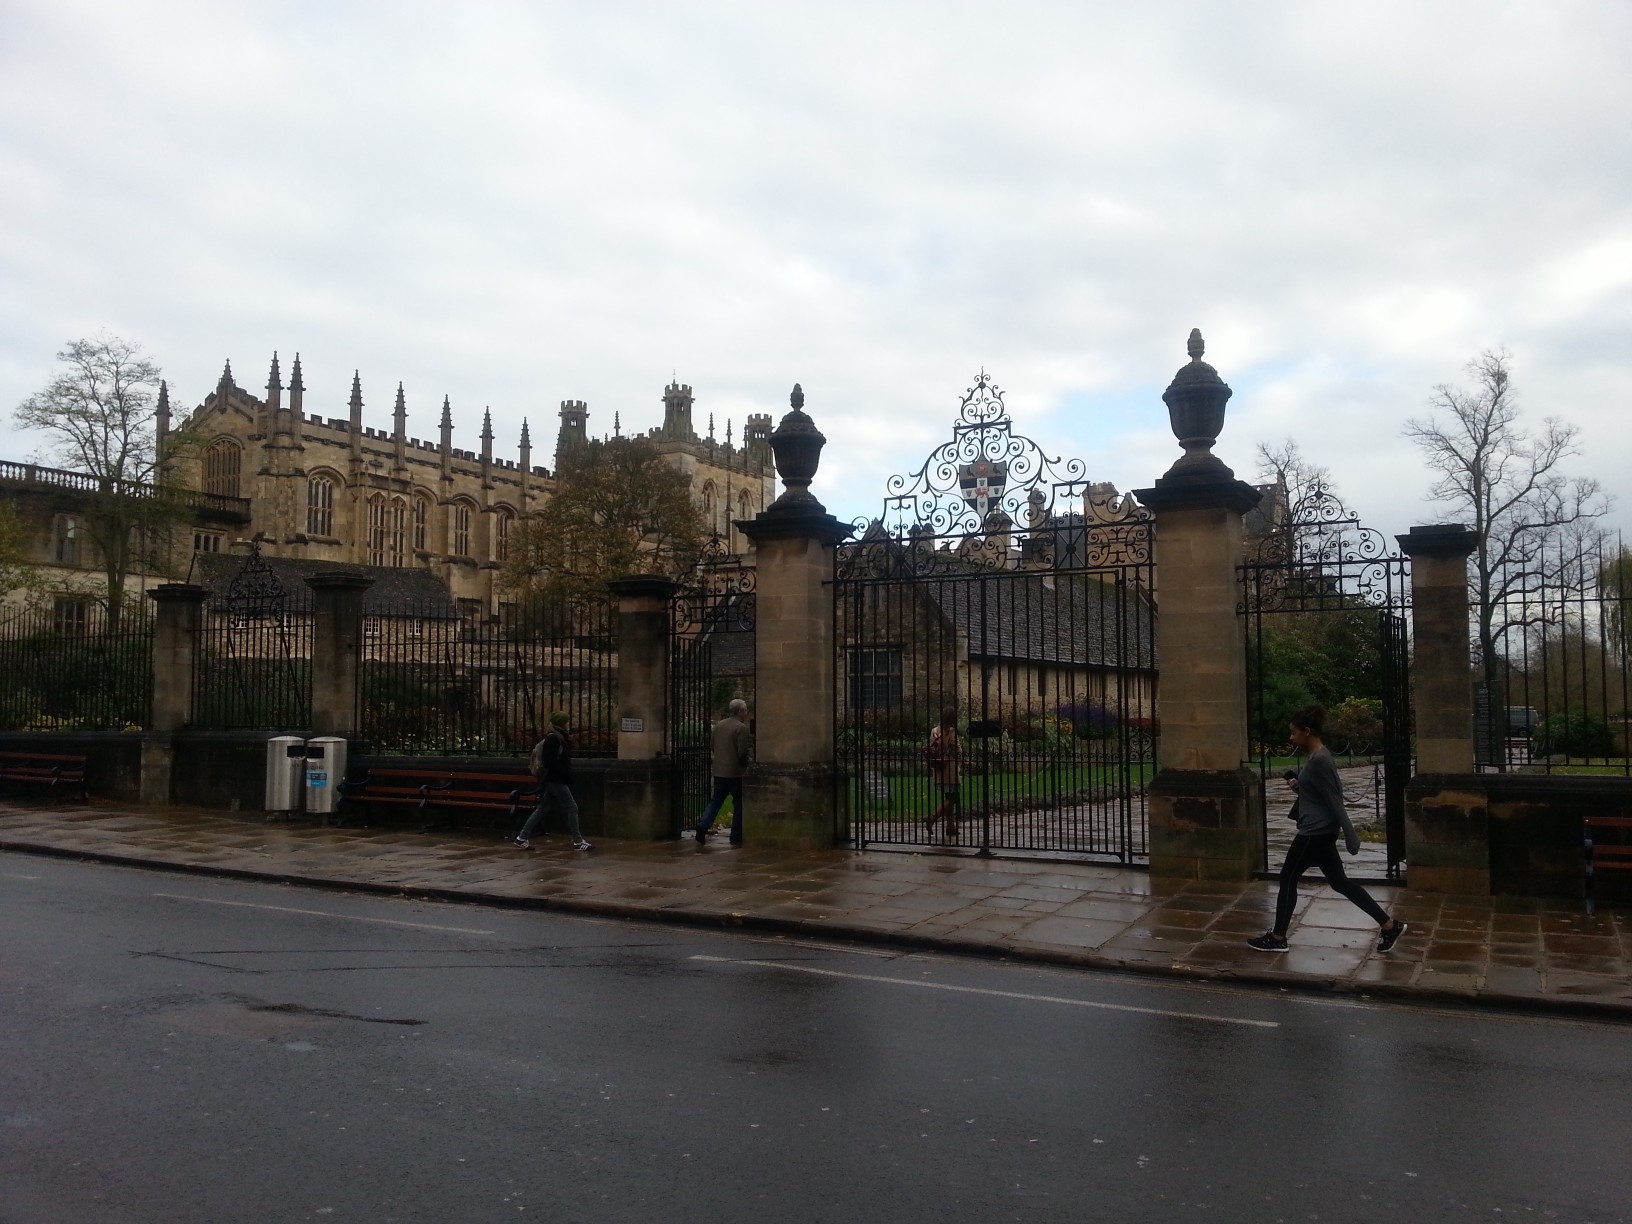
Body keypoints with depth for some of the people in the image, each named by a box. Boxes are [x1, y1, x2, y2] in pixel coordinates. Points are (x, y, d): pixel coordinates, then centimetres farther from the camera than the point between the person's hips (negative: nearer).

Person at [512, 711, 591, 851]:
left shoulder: (557, 738, 16)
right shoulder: (553, 739, -14)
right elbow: (549, 761, -21)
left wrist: (568, 743, 7)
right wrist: (565, 772, -18)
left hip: (554, 780, 10)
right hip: (556, 780, -10)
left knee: (541, 809, 11)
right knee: (572, 808, -6)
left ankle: (522, 838, 13)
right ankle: (578, 842, -2)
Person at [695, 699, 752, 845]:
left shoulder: (718, 725, 7)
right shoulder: (741, 728, -14)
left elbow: (711, 745, 15)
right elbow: (742, 752, -19)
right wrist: (750, 753, 1)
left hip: (718, 771, 6)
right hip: (735, 771, -6)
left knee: (715, 800, 16)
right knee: (739, 804, 5)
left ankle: (702, 827, 3)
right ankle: (736, 837, 7)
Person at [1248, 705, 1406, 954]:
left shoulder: (1320, 761, -21)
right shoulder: (1318, 756, 9)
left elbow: (1335, 801, -22)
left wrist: (1351, 839, -21)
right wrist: (1300, 788, 7)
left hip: (1315, 832, -10)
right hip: (1320, 831, 10)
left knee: (1287, 879, 2)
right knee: (1339, 882, 14)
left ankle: (1277, 938, 13)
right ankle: (1389, 925, 18)